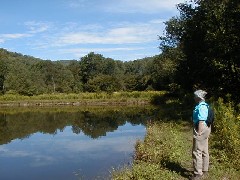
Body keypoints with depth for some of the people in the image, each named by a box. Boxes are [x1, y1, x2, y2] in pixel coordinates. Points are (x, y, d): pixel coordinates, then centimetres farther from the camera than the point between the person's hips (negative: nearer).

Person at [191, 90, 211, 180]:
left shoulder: (201, 107, -19)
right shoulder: (205, 106, 13)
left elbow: (201, 121, -23)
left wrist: (198, 133, -22)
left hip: (201, 129, -11)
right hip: (205, 129, 11)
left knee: (197, 152, -7)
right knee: (204, 151, 17)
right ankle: (204, 170, 29)